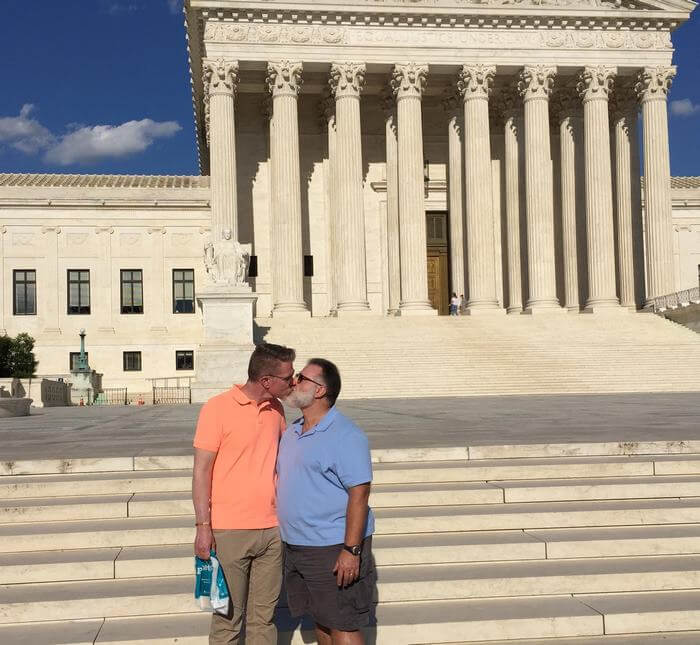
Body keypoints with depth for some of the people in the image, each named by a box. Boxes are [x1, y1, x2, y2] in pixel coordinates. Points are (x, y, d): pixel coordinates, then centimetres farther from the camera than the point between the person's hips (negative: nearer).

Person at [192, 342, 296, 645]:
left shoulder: (276, 409, 7)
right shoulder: (217, 408, -10)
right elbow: (201, 470, -8)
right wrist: (203, 526, -12)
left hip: (271, 529, 5)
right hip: (229, 531, -5)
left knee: (264, 615, 11)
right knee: (228, 615, 5)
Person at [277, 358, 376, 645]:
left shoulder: (345, 435, -16)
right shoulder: (292, 431, 11)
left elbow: (359, 493, -20)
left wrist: (351, 550, -24)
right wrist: (287, 536, 17)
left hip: (334, 549, -8)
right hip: (296, 546, 8)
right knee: (321, 620, 18)